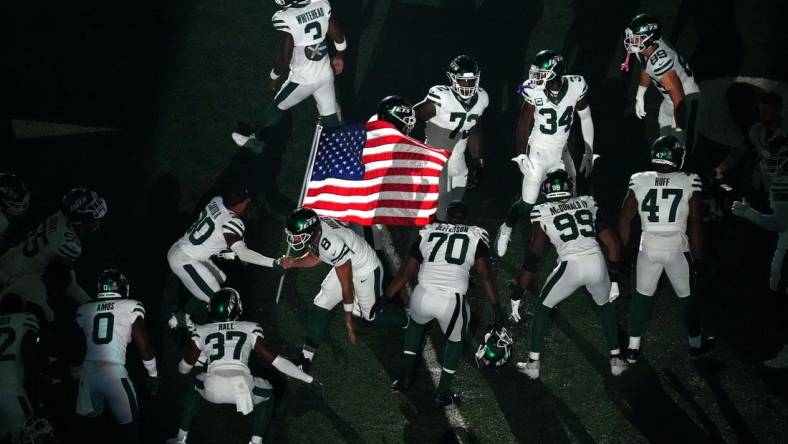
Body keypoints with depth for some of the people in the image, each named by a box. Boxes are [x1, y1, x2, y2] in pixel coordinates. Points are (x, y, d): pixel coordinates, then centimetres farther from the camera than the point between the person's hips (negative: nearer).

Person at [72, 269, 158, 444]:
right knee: (128, 423, 10)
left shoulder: (84, 310, 11)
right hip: (114, 372, -3)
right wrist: (153, 375, 12)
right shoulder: (131, 308, 2)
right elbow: (143, 345, 2)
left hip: (88, 372, 3)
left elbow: (80, 348, 14)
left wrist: (76, 375, 26)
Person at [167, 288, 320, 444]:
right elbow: (273, 359, 11)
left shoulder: (202, 332, 18)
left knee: (196, 386, 36)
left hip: (213, 390, 1)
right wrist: (309, 379, 15)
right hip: (241, 387, -1)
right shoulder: (250, 329, 15)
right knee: (267, 393, 31)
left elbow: (184, 368, 26)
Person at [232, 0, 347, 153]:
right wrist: (339, 56, 21)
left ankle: (257, 141, 41)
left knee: (277, 108, 21)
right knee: (330, 116, 18)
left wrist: (273, 77, -2)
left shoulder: (285, 19, -28)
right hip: (325, 73, 4)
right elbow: (338, 36, 2)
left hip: (303, 78, -4)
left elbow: (285, 58, -21)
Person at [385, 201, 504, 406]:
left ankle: (406, 376, 34)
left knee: (415, 322, 36)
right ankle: (443, 393, 30)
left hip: (422, 297, 2)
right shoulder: (476, 236, 11)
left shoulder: (427, 233, 16)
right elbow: (486, 276, 4)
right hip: (452, 302, -2)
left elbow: (404, 273, 17)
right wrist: (497, 310, 9)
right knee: (455, 340, 29)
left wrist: (385, 299, 26)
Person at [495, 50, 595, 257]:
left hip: (561, 153, 3)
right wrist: (521, 154, -7)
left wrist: (589, 153, 4)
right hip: (538, 154, -3)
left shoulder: (576, 86, -16)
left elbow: (585, 119, -1)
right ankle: (505, 230, 28)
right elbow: (524, 123, -7)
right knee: (527, 203, 2)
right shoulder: (534, 91, -21)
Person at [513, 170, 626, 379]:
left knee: (543, 307, 22)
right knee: (605, 305, 32)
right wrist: (613, 279, 24)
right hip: (597, 262, 3)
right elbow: (614, 242, 17)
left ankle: (533, 363, 22)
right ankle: (616, 360, 32)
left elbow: (534, 255, 6)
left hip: (571, 265, -3)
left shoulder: (542, 213, 11)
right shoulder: (587, 204, 20)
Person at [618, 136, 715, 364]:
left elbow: (624, 219, 1)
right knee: (688, 297, 18)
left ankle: (633, 348, 18)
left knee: (642, 296, 17)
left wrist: (623, 249, 13)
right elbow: (696, 223, -5)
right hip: (677, 247, -1)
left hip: (648, 246, 1)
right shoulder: (689, 183, -7)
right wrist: (698, 257, 4)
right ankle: (696, 344, 33)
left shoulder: (639, 181, -3)